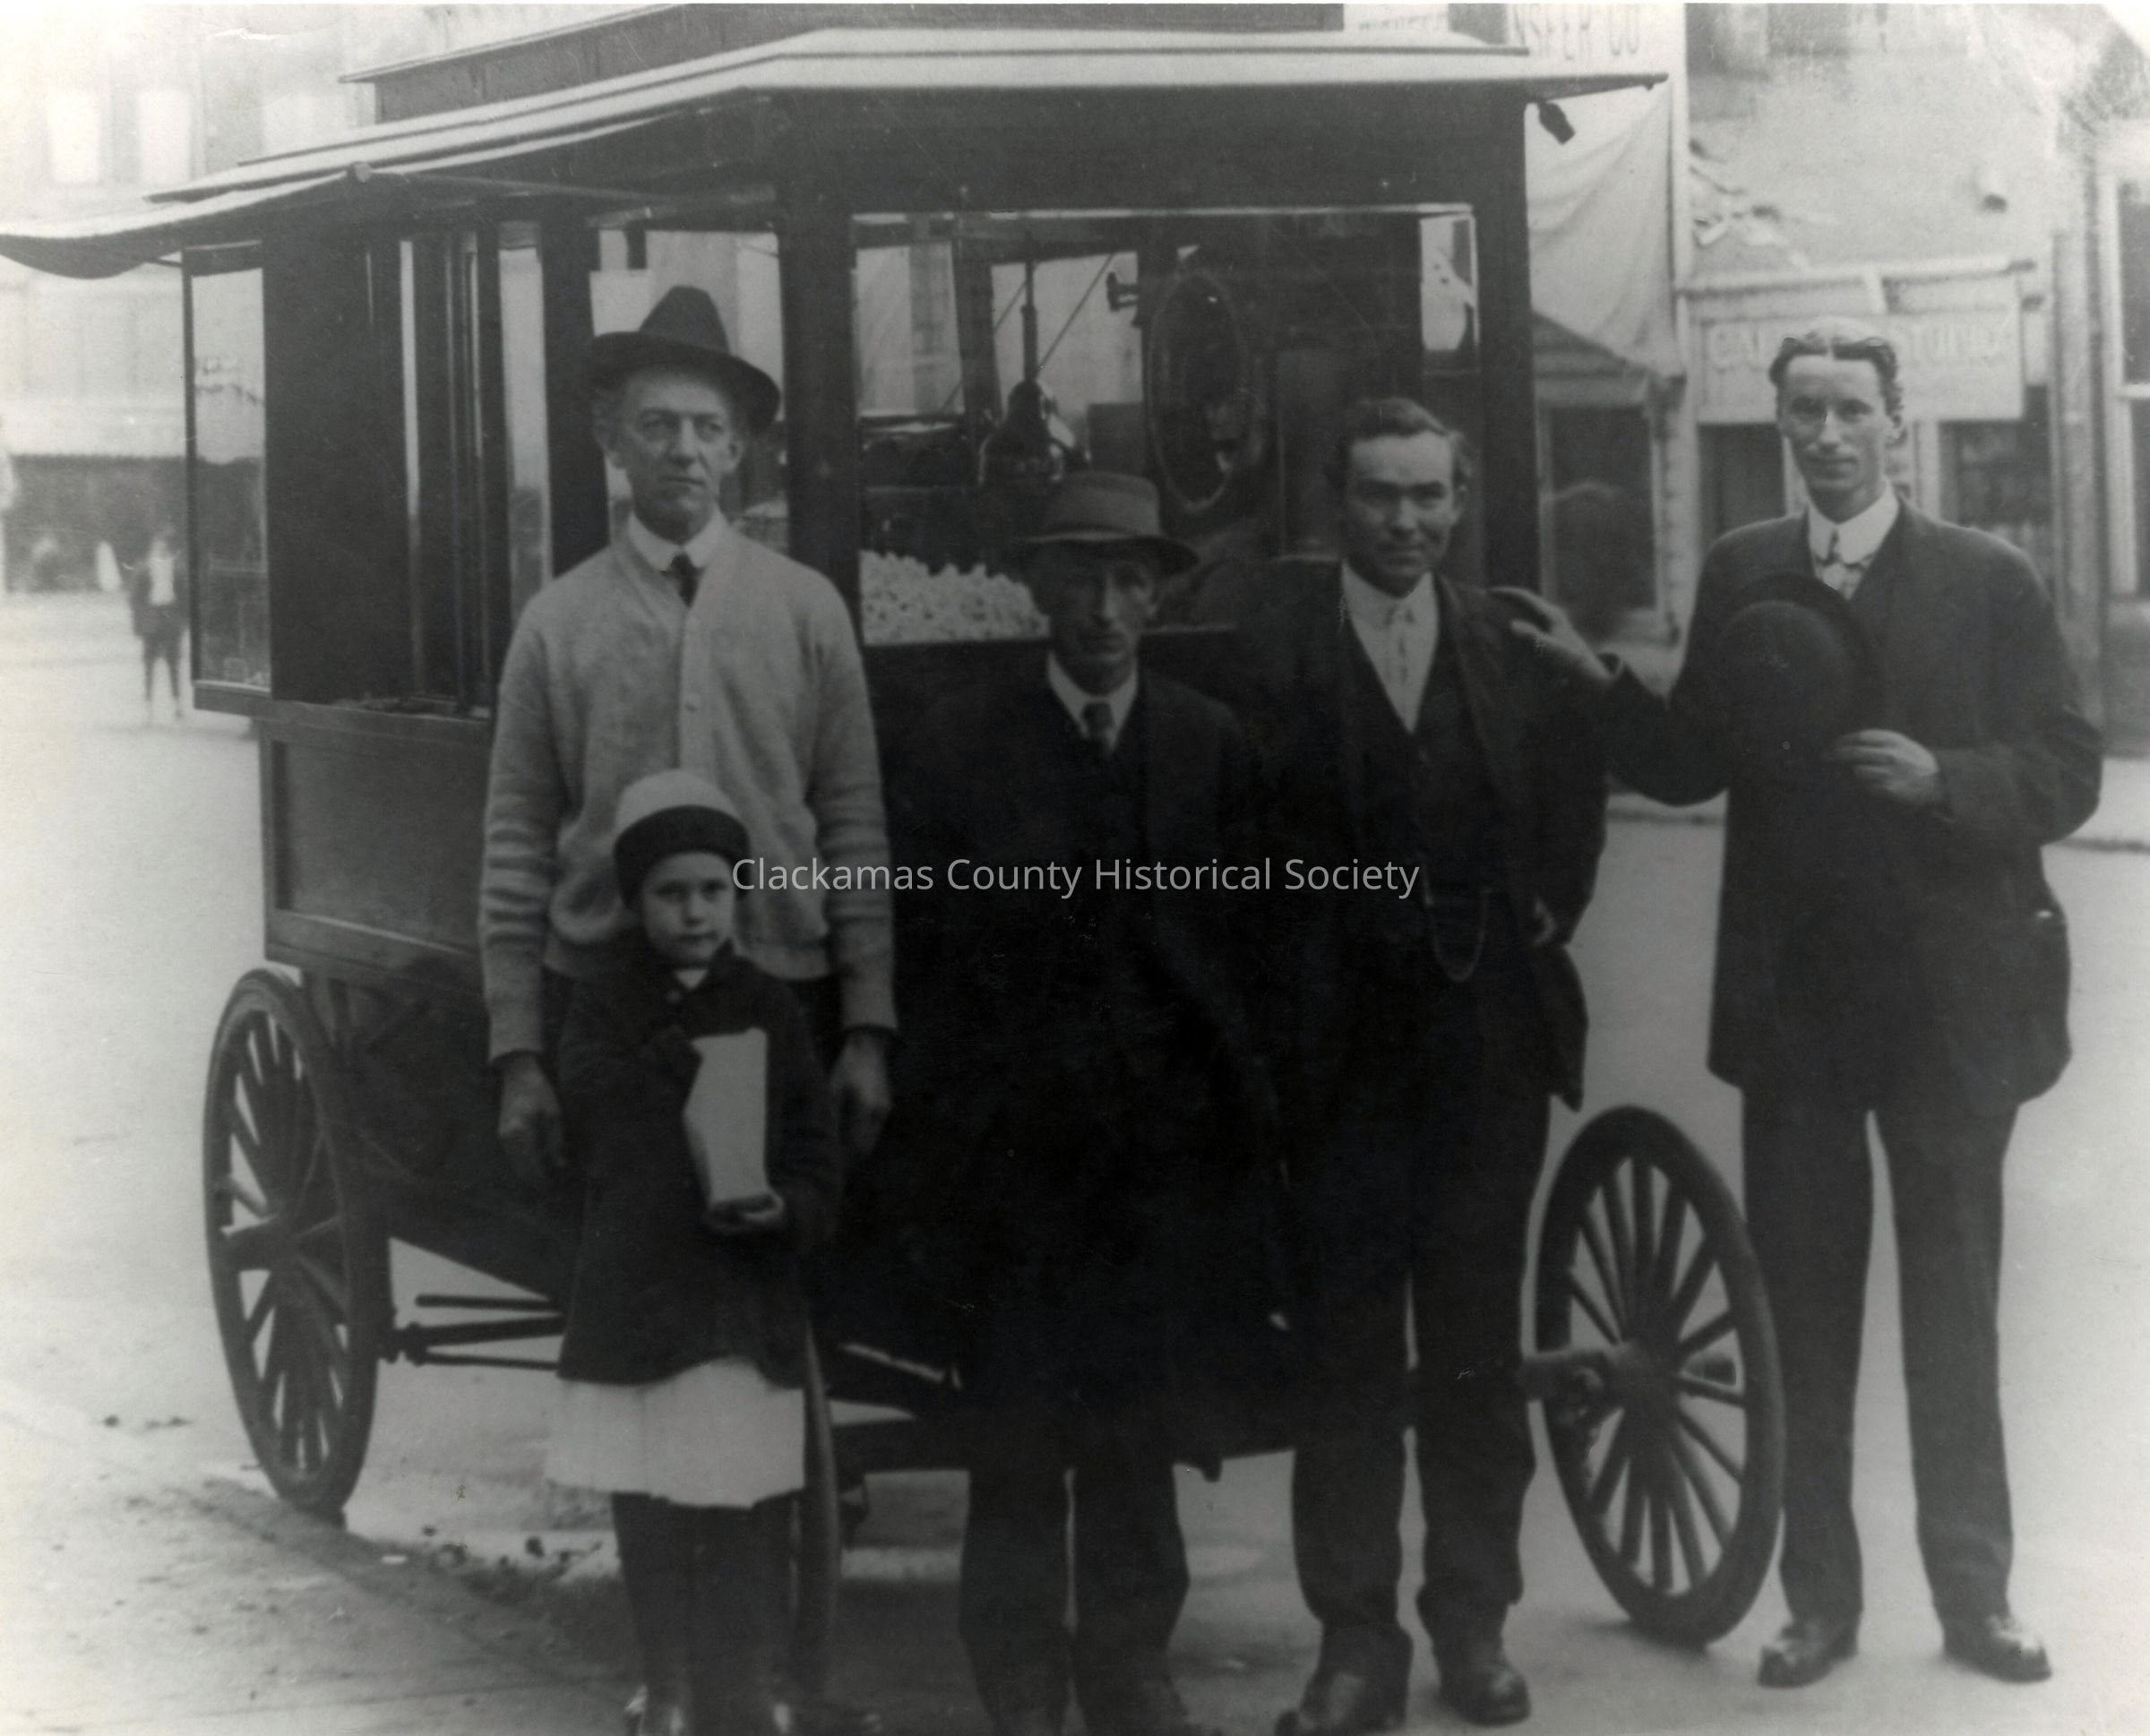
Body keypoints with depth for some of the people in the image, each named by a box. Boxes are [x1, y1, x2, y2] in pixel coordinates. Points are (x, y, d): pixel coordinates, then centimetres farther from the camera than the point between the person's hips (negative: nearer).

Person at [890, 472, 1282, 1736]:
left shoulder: (1212, 742, 6)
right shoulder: (963, 741, 1)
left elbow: (1240, 933, 5)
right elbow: (926, 932, 0)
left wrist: (1241, 1099, -2)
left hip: (1167, 1125, 2)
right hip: (1017, 1130, -2)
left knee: (1142, 1417, 7)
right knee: (1021, 1426, 1)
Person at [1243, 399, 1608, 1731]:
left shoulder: (1515, 644, 6)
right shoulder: (1274, 647, -4)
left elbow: (1577, 795, 17)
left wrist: (1552, 910, 6)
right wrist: (1281, 988, -10)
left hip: (1489, 1032, 2)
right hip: (1338, 1042, -2)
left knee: (1479, 1340, 9)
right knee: (1347, 1345, 2)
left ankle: (1475, 1618, 19)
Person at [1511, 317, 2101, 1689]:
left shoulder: (1988, 580, -3)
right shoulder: (1741, 577, 5)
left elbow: (2066, 772, -4)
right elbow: (1694, 765, 6)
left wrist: (1943, 779, -21)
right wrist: (1603, 683, -9)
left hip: (1951, 993, -2)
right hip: (1793, 996, 2)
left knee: (1955, 1309, 9)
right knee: (1803, 1312, 7)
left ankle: (1975, 1597, 19)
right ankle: (1821, 1599, 17)